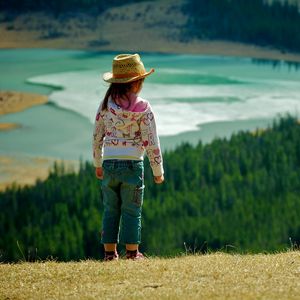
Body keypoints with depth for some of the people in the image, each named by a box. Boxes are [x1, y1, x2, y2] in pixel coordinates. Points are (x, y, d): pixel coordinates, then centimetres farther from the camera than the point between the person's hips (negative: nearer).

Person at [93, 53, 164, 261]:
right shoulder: (143, 108, -7)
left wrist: (98, 164, 20)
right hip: (132, 164, -3)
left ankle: (110, 252, 10)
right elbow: (151, 142, -7)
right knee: (132, 210, 4)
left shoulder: (106, 105, 3)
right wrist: (158, 171, 1)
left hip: (109, 164, 3)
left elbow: (97, 137, 7)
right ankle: (132, 252, 4)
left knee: (111, 210, 10)